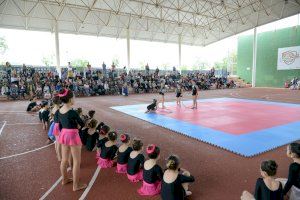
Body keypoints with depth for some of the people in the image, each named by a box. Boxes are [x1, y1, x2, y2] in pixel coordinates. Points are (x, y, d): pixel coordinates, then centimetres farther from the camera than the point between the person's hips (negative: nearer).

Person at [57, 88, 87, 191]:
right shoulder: (72, 112, -23)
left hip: (63, 134, 8)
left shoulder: (59, 111, 0)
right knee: (77, 161, 6)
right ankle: (76, 185, 15)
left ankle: (65, 179, 40)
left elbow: (60, 125, 11)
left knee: (64, 159, 22)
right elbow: (82, 124, -12)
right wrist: (77, 122, 10)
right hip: (72, 135, -8)